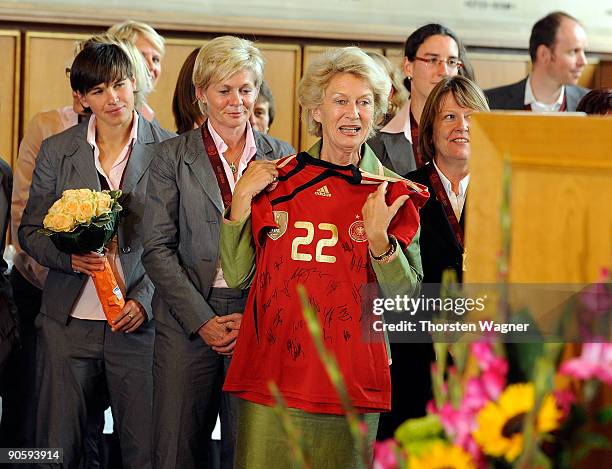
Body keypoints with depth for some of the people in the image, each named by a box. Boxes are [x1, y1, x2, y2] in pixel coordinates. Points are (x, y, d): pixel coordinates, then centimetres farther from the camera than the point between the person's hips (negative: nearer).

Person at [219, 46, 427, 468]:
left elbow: (406, 296, -1)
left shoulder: (393, 195, 1)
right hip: (270, 374, 1)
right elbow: (237, 275, 4)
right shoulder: (277, 180, 6)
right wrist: (242, 197, -4)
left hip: (350, 383, -1)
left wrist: (378, 235, -15)